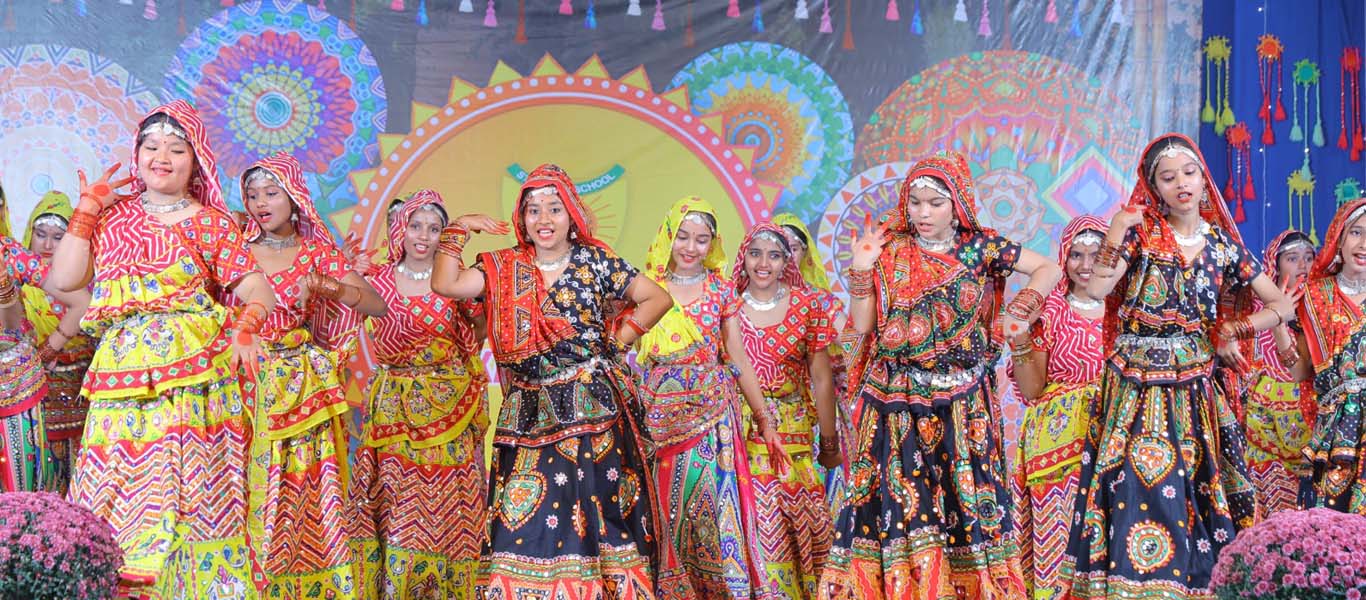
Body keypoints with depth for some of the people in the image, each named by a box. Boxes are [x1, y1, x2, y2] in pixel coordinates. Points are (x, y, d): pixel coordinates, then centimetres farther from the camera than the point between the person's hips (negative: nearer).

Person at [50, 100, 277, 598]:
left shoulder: (209, 222, 7)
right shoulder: (113, 215, 15)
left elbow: (257, 287, 0)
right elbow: (64, 278, 5)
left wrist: (245, 329, -19)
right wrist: (87, 207, 7)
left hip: (192, 368, -3)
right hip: (122, 373, 3)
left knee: (188, 481, -8)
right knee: (116, 479, -3)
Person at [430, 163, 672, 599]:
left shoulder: (594, 261, 4)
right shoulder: (503, 269, 7)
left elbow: (657, 299, 8)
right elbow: (445, 284, -6)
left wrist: (619, 339, 2)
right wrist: (457, 232, -2)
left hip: (594, 411, -1)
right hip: (530, 416, 1)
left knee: (598, 512, 0)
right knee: (526, 525, -3)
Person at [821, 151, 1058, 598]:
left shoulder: (979, 246, 0)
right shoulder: (889, 250, 2)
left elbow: (1049, 270, 4)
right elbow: (863, 324, -1)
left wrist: (1018, 313, -9)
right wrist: (862, 268, -10)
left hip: (961, 405, 0)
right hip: (897, 406, 0)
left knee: (965, 497, 1)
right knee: (897, 503, -2)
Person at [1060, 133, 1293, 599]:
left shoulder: (1222, 243, 6)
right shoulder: (1139, 232, 2)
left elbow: (1281, 304, 10)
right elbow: (1097, 288, -12)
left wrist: (1236, 330, -3)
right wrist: (1116, 231, -17)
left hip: (1195, 392, 2)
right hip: (1135, 389, -1)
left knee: (1197, 496, 1)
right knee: (1138, 492, -5)